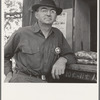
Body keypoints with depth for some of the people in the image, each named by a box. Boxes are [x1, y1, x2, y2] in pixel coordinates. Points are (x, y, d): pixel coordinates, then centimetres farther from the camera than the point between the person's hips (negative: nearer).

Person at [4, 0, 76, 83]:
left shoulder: (58, 35, 5)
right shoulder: (21, 33, -3)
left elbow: (71, 56, 12)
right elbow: (4, 56, 12)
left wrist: (62, 60, -9)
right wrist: (8, 73, -1)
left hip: (45, 81, 3)